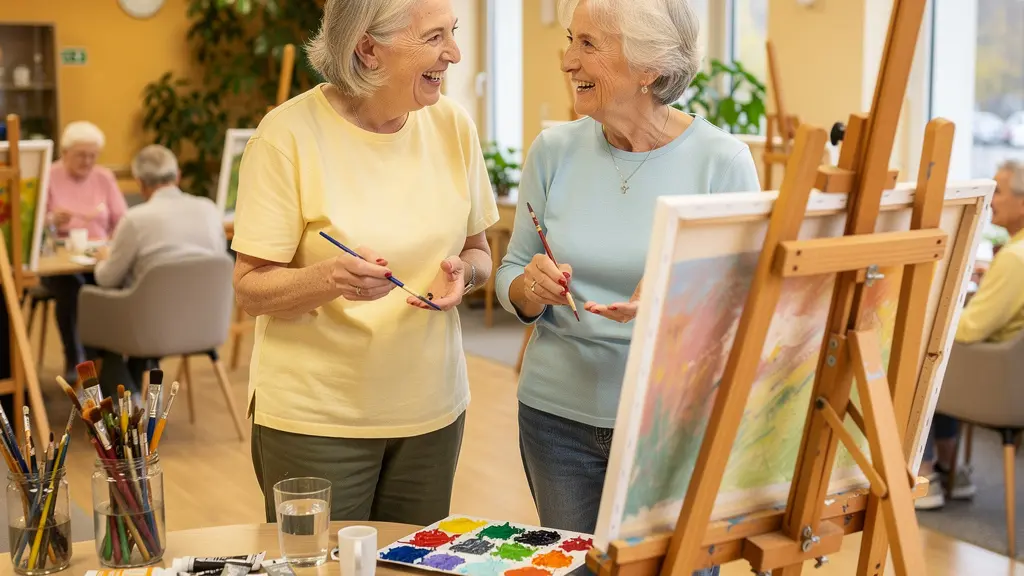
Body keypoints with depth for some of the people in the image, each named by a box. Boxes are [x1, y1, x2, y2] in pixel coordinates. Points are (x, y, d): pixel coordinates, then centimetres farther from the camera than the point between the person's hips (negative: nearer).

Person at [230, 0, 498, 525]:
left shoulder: (452, 125, 1)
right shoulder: (288, 135, -14)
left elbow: (478, 251, 12)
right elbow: (250, 289, -11)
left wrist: (461, 272, -11)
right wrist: (329, 279, -30)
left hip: (431, 413, 5)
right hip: (313, 421, -4)